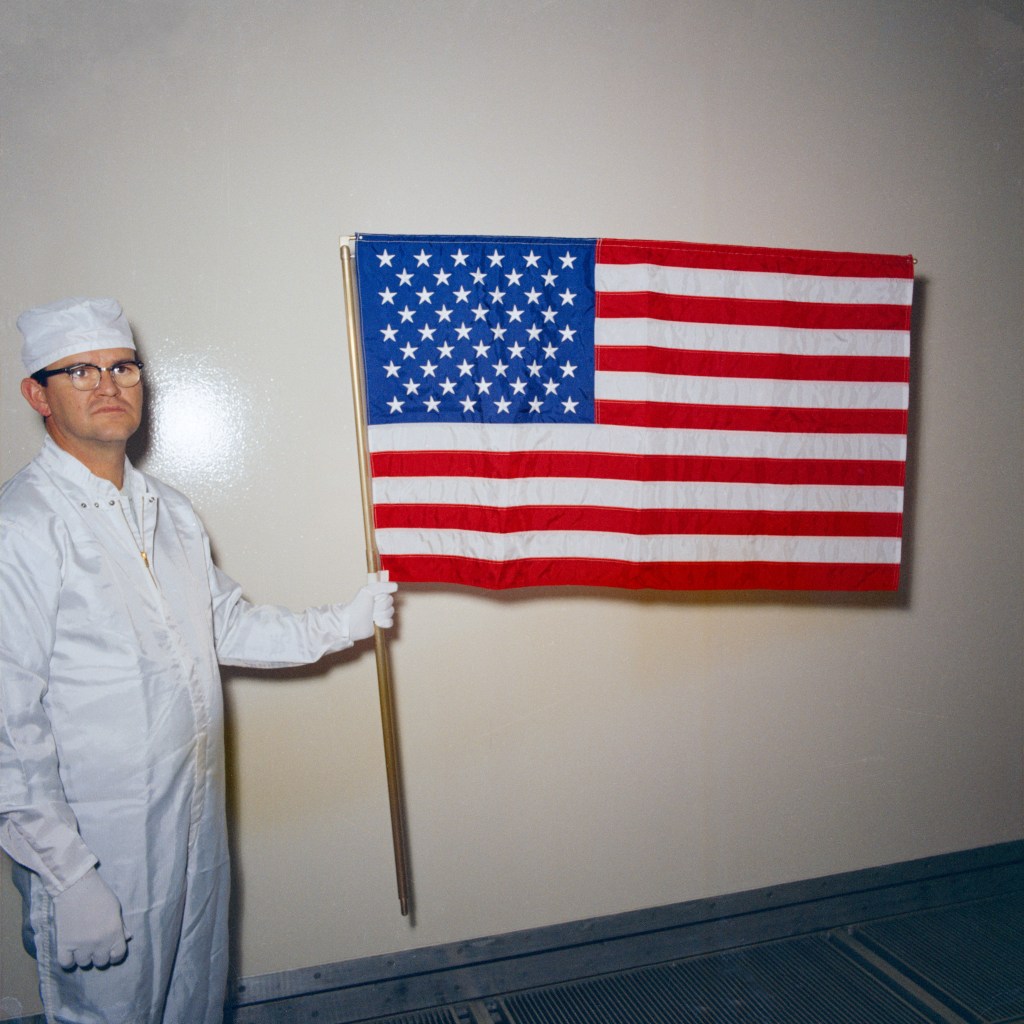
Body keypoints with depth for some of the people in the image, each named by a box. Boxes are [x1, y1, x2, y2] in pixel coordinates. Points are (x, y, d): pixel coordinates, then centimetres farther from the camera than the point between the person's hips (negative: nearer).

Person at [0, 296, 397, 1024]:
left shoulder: (171, 512, 6)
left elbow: (228, 625, 15)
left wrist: (343, 625, 7)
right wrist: (67, 878, -17)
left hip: (197, 818, 7)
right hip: (98, 844, -6)